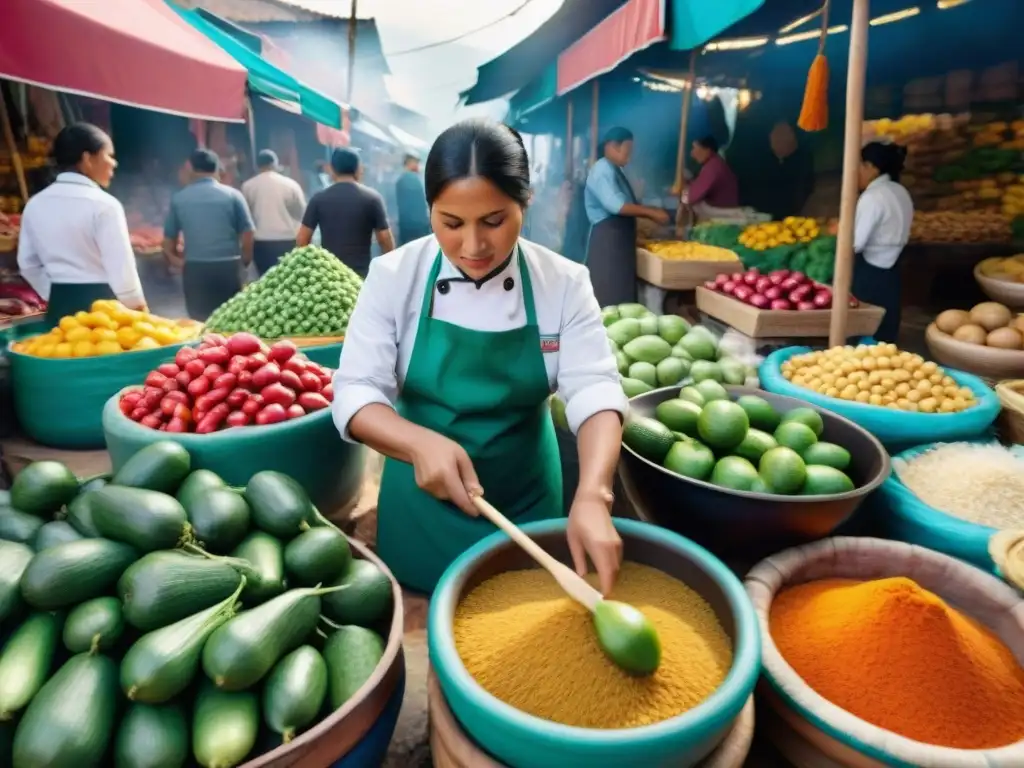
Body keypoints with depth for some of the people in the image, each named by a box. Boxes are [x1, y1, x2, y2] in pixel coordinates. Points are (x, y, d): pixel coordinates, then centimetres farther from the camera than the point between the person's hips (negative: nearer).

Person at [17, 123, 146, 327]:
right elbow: (121, 267, -14)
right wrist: (138, 307, -3)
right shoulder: (104, 204, -13)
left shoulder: (35, 205, 7)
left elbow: (28, 264, 13)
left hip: (59, 307, 6)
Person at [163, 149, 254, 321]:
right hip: (228, 267, -1)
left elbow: (169, 242, 9)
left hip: (194, 269, 1)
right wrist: (243, 262, 16)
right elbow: (247, 235, 0)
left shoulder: (178, 198, 5)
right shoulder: (233, 195, 1)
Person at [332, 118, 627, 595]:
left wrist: (592, 495, -36)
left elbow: (595, 392, -19)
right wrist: (421, 443, -35)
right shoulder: (394, 276, -12)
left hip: (526, 501, 1)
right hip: (423, 501, 0)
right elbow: (355, 394, -15)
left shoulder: (563, 283, -11)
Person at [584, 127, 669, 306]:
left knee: (621, 293, 12)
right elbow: (615, 205, -25)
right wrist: (651, 212, -18)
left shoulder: (614, 170, 18)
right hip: (608, 239, -10)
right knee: (609, 295, -8)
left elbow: (627, 205, 22)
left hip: (619, 239, 10)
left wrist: (651, 214, 9)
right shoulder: (603, 170, -13)